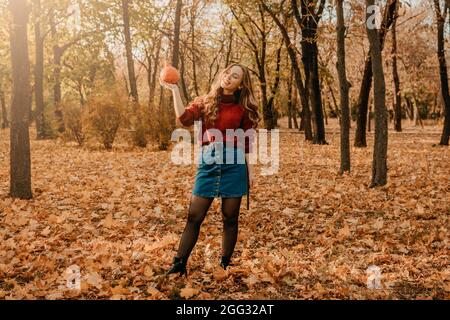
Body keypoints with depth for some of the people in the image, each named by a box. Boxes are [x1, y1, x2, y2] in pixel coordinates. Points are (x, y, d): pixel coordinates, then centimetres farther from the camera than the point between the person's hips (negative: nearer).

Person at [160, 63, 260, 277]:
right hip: (208, 163, 1)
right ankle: (179, 264, 7)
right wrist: (175, 91, -12)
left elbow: (247, 142, 8)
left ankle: (225, 265, 19)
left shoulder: (243, 108, 7)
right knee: (194, 216, 0)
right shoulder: (204, 103, 8)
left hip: (234, 164, 0)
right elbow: (184, 120, -9)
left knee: (230, 218, 6)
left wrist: (250, 169, 4)